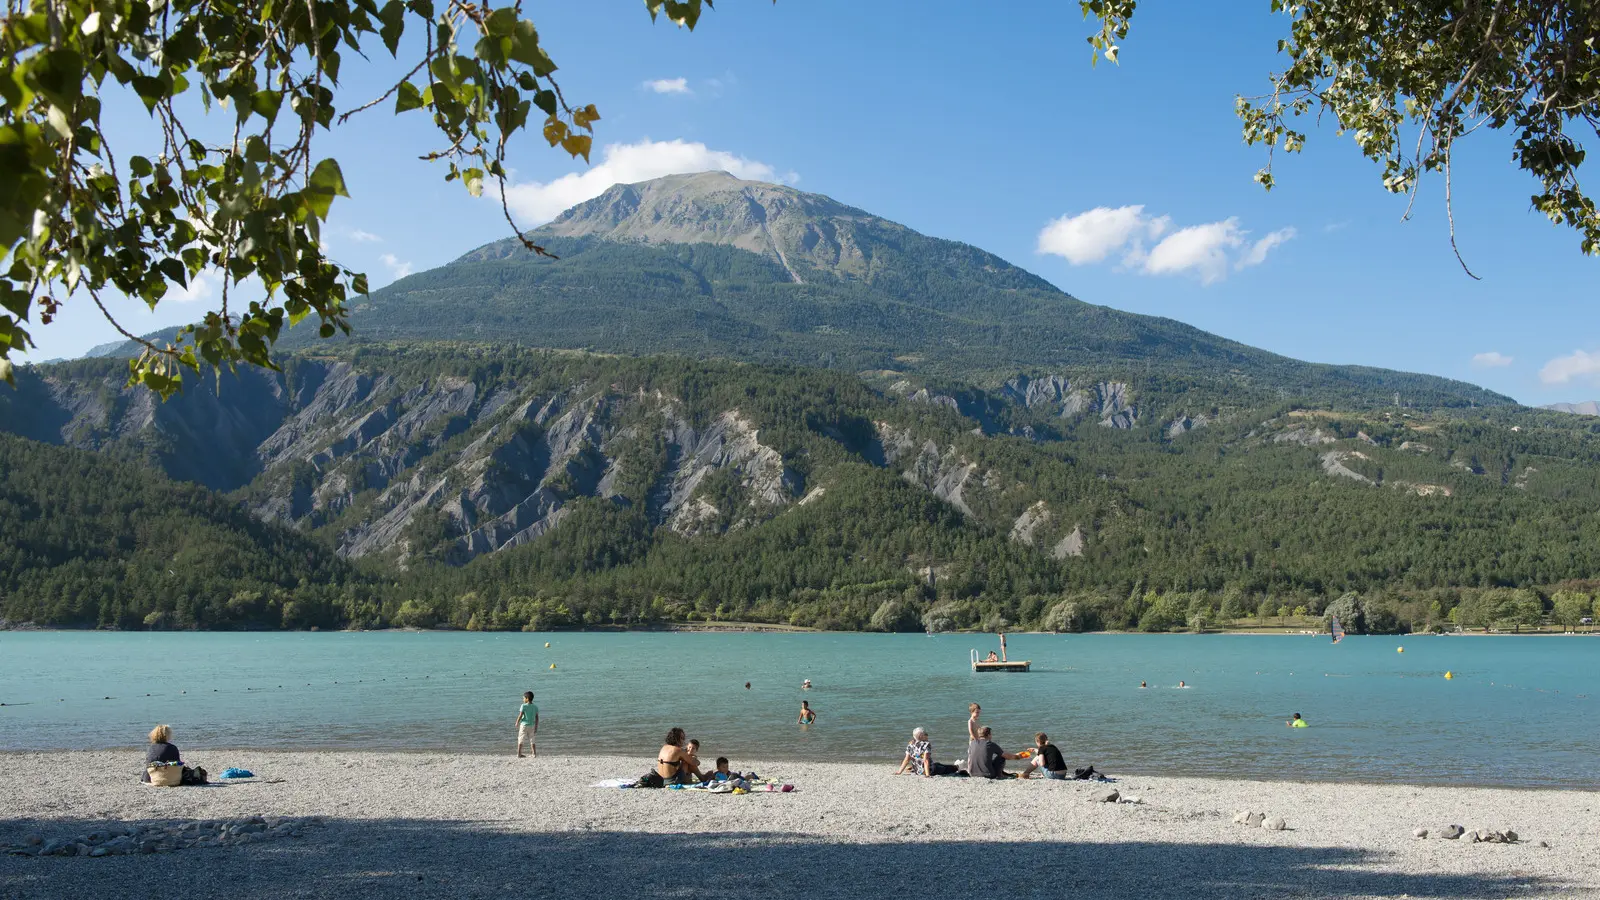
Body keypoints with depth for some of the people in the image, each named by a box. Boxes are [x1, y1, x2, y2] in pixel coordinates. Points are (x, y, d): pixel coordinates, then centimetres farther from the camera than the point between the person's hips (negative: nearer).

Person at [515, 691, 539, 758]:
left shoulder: (523, 706, -11)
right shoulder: (535, 707, 2)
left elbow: (520, 716, -12)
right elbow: (537, 718, 3)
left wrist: (517, 723, 4)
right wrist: (536, 728, 10)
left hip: (524, 725, -3)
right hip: (532, 725, 3)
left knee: (520, 740, 10)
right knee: (532, 741, 10)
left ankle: (519, 754, 12)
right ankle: (535, 754, 5)